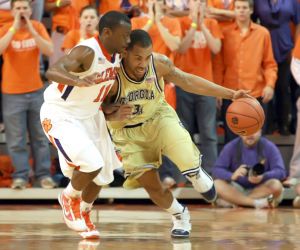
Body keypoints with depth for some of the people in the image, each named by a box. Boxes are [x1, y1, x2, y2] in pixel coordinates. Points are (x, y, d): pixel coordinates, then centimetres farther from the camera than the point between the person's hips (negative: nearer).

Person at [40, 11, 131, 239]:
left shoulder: (117, 53, -4)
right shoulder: (87, 52, -29)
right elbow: (53, 71, -46)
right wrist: (78, 81, -63)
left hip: (90, 115, 8)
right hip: (61, 115, -8)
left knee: (102, 174, 12)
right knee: (91, 164, -23)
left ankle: (84, 214, 38)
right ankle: (69, 198, 8)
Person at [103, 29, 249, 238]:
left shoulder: (159, 63, -22)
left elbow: (188, 81, -7)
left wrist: (230, 94, -10)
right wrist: (115, 115, -43)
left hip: (158, 117, 0)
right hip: (128, 130, 0)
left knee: (186, 161, -25)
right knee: (151, 185, -1)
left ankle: (197, 175, 13)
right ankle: (180, 216, 30)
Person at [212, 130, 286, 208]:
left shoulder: (269, 147, -7)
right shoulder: (231, 147, -5)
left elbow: (280, 172, -16)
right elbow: (216, 170, -12)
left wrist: (262, 177, -36)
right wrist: (232, 176, -34)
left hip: (260, 190, 0)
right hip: (237, 189, 1)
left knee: (276, 185, -31)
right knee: (217, 184, -26)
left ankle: (232, 200, -25)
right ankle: (257, 203, -32)